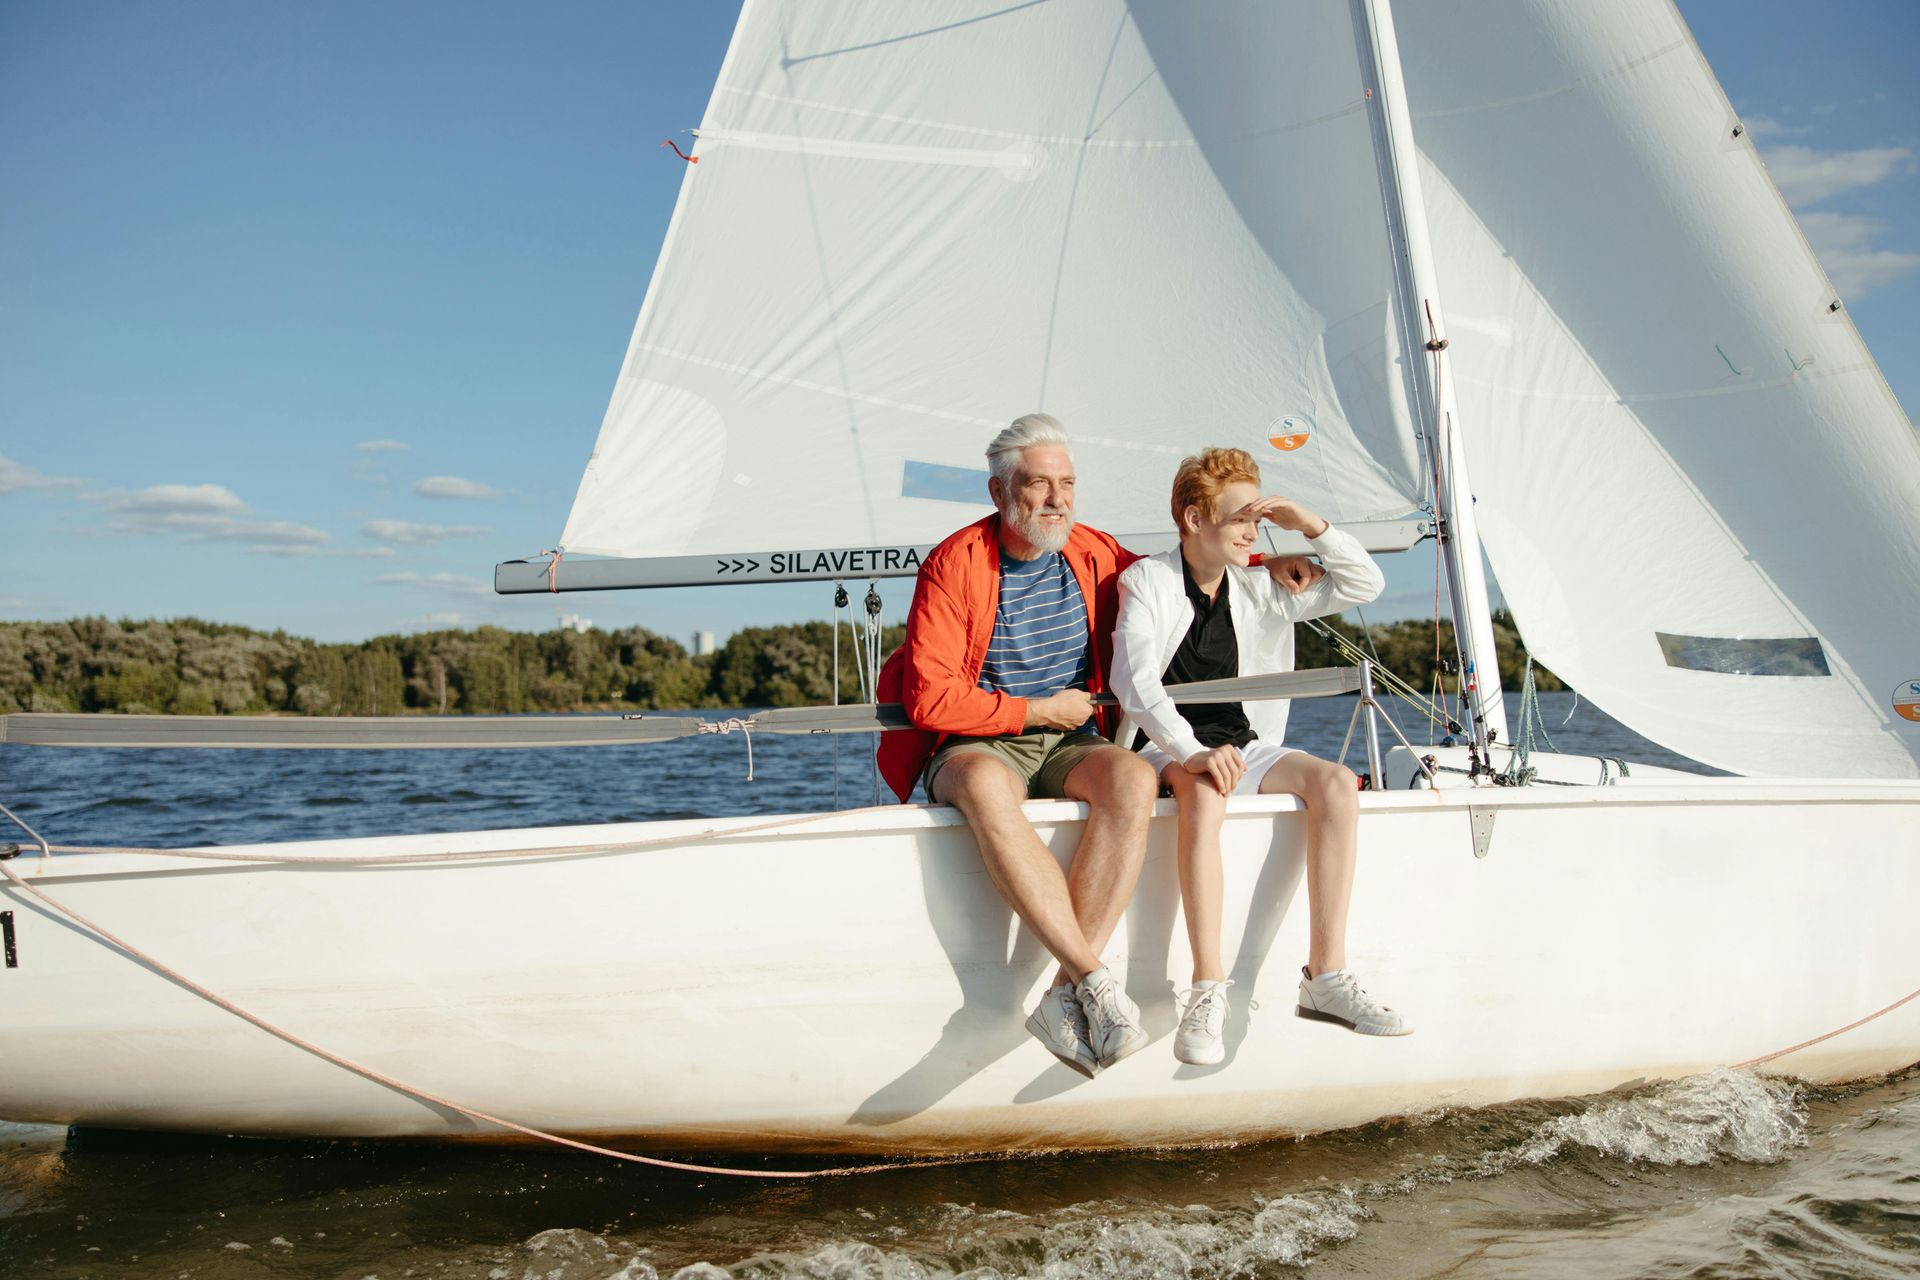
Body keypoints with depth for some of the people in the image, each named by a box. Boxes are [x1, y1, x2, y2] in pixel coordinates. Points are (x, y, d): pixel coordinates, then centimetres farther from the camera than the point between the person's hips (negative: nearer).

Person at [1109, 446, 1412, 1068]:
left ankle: (1325, 976, -23)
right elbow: (1134, 682, -17)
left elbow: (1364, 584, 16)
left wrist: (1312, 526, 0)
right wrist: (1194, 753, -31)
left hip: (1247, 746, 5)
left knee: (1337, 782, -22)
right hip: (1174, 748, -5)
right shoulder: (1147, 581, -3)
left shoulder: (1261, 590, 12)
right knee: (1204, 794, -39)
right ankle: (1207, 990, -40)